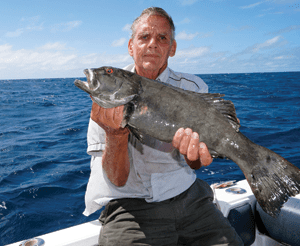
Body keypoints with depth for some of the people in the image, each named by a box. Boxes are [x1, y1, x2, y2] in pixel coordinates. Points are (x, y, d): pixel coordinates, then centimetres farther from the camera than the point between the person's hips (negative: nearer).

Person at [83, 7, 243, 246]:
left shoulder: (192, 88, 3)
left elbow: (195, 164, 1)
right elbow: (117, 180, -7)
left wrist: (193, 154, -22)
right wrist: (115, 132, -26)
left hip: (188, 197, 2)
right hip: (129, 205, -1)